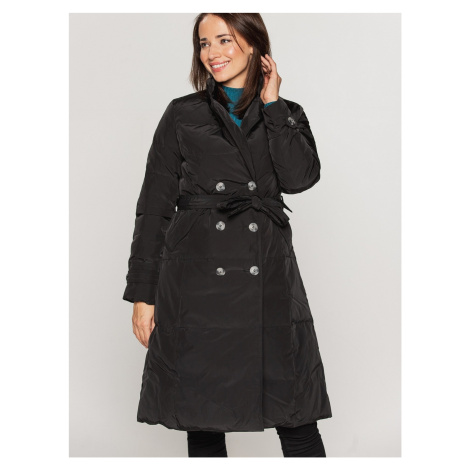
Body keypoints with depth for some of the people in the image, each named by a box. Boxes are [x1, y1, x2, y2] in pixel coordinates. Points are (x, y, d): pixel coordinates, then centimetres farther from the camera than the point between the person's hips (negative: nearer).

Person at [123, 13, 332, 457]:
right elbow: (153, 208, 6)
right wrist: (142, 294, 2)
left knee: (297, 420, 1)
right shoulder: (182, 115, 8)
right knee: (202, 420, 5)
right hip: (196, 281, 0)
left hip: (267, 280, 1)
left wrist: (271, 104, -1)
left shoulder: (287, 115, 12)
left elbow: (300, 177, -8)